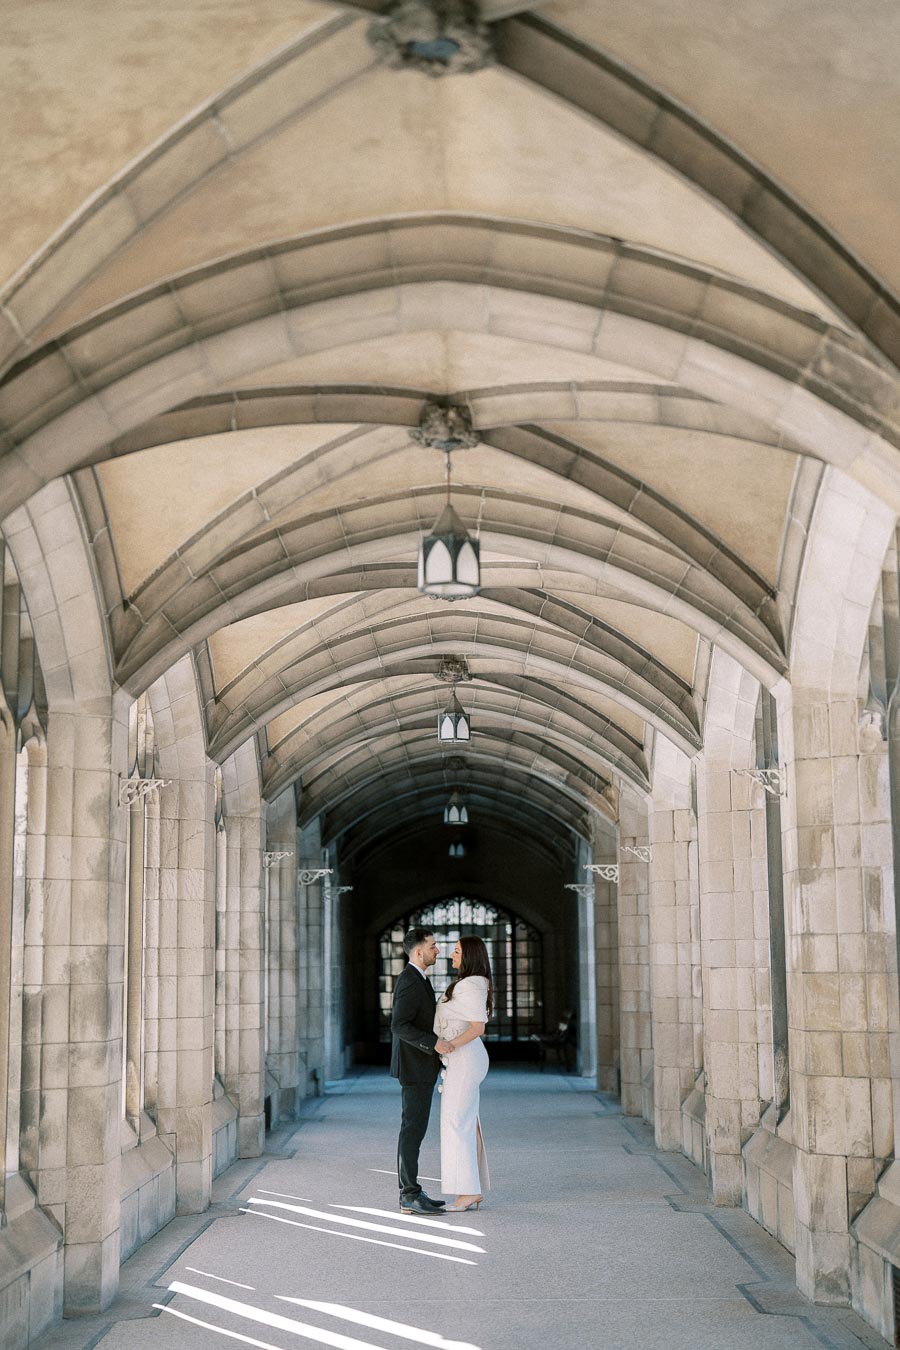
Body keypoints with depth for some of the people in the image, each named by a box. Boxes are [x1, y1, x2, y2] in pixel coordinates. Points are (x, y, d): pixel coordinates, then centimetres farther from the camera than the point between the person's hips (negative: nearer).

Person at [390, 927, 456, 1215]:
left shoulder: (415, 978, 15)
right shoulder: (410, 981, -18)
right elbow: (399, 1027, -25)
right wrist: (434, 1042, -30)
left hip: (419, 1066, 10)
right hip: (415, 1066, -10)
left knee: (414, 1128, 11)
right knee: (413, 1129, -8)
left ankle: (411, 1192, 16)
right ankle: (410, 1197, -6)